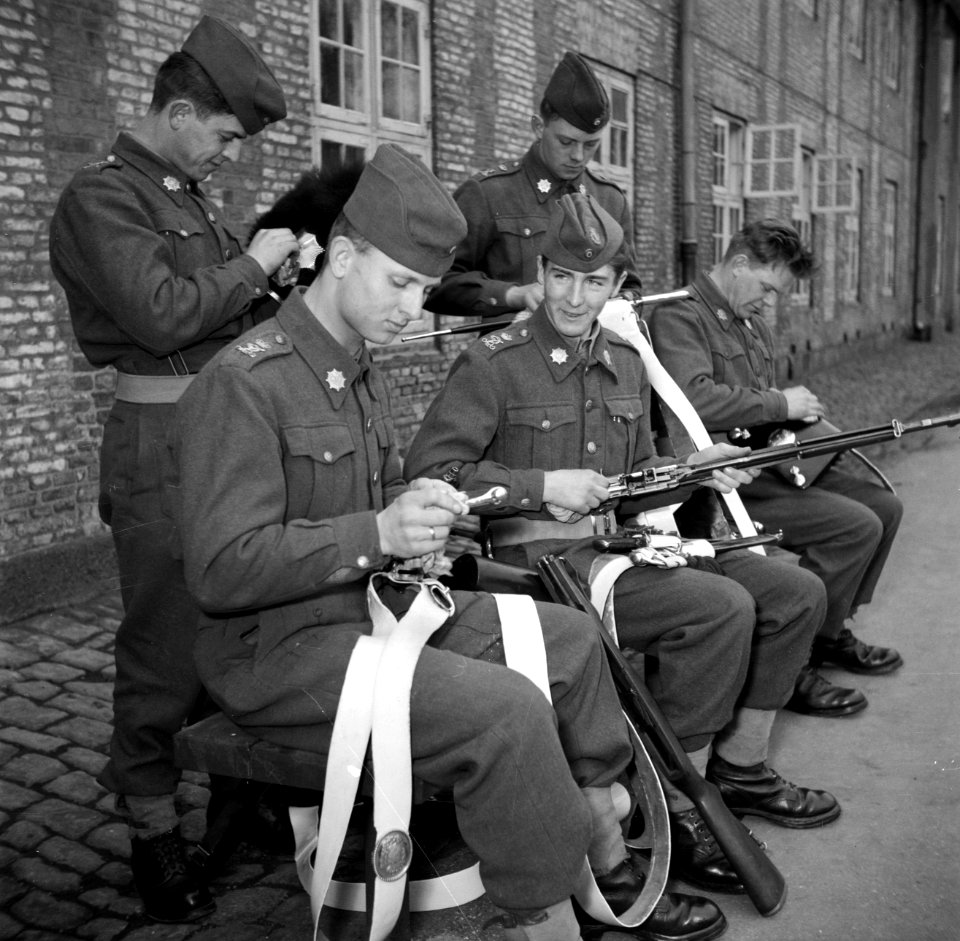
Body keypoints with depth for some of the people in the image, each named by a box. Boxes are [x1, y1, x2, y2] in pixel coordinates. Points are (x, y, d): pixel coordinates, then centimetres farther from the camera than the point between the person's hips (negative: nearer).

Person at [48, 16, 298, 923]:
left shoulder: (191, 194, 19)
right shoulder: (101, 196, -7)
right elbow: (162, 314, -19)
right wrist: (252, 263, -9)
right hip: (160, 437, -8)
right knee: (167, 646, -1)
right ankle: (152, 832, 15)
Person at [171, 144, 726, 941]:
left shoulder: (362, 372, 12)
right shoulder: (243, 381, -18)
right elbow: (221, 569, -23)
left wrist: (418, 511, -1)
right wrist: (378, 534, -28)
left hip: (372, 604, 10)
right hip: (278, 648, -10)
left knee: (568, 640, 5)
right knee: (507, 711, -26)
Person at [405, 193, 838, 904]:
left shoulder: (626, 364, 14)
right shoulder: (492, 364, -8)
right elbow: (429, 470, -13)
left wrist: (692, 469, 3)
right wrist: (544, 488, -18)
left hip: (619, 540, 8)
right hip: (540, 556, -8)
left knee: (795, 591, 1)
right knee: (720, 607, -26)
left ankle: (740, 767, 15)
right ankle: (673, 811, -13)